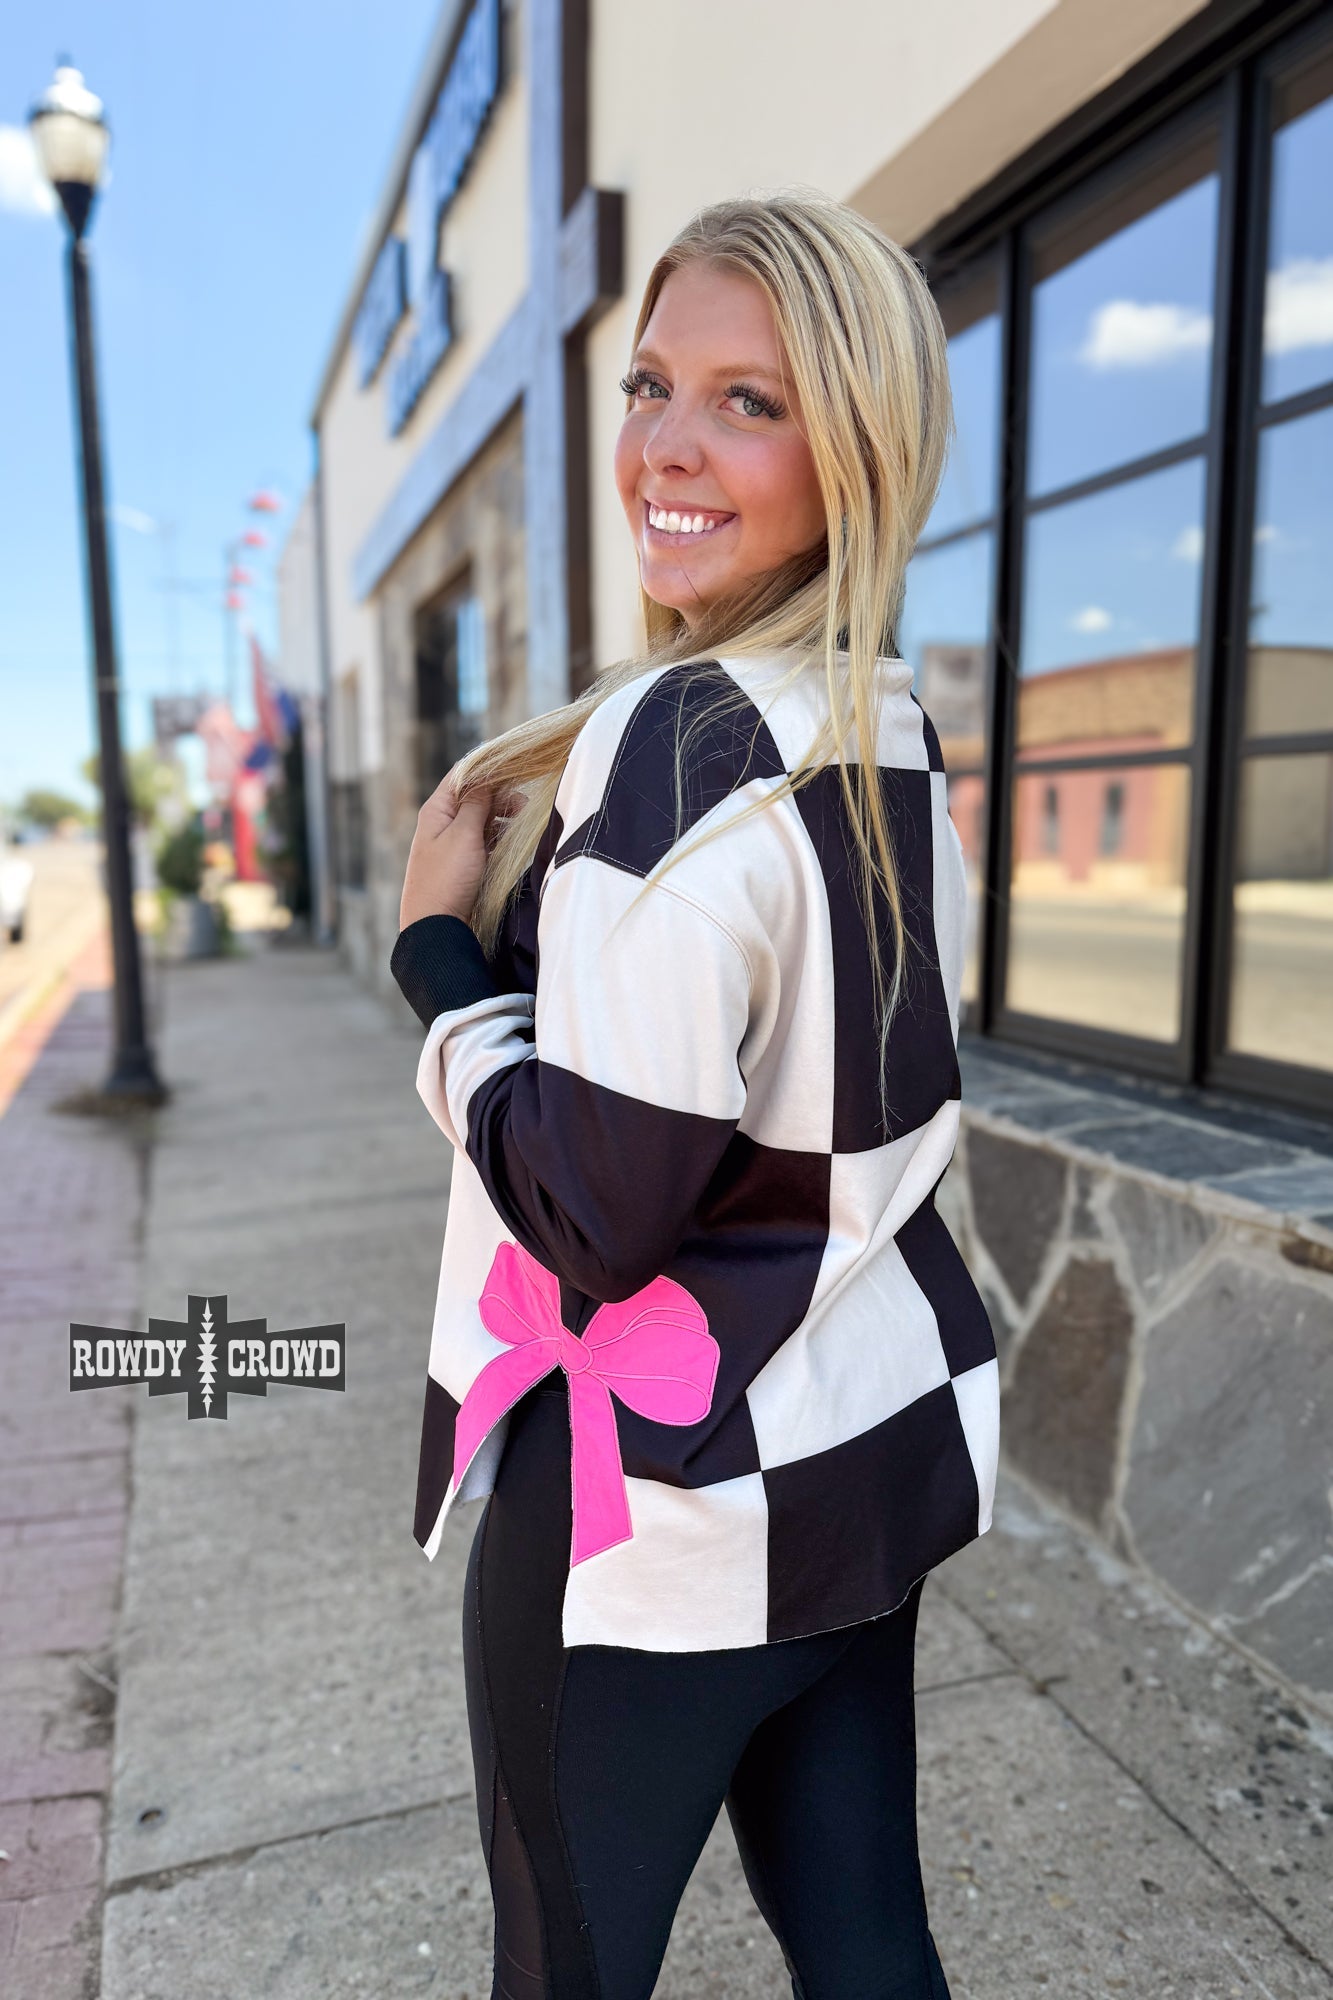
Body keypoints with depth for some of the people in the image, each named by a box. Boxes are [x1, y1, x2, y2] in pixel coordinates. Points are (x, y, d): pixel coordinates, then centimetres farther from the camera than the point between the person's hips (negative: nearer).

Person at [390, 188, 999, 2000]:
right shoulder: (899, 738, 5)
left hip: (667, 1495, -8)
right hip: (876, 1441, 8)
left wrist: (440, 943, -11)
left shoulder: (676, 743, -22)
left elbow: (596, 1214, -23)